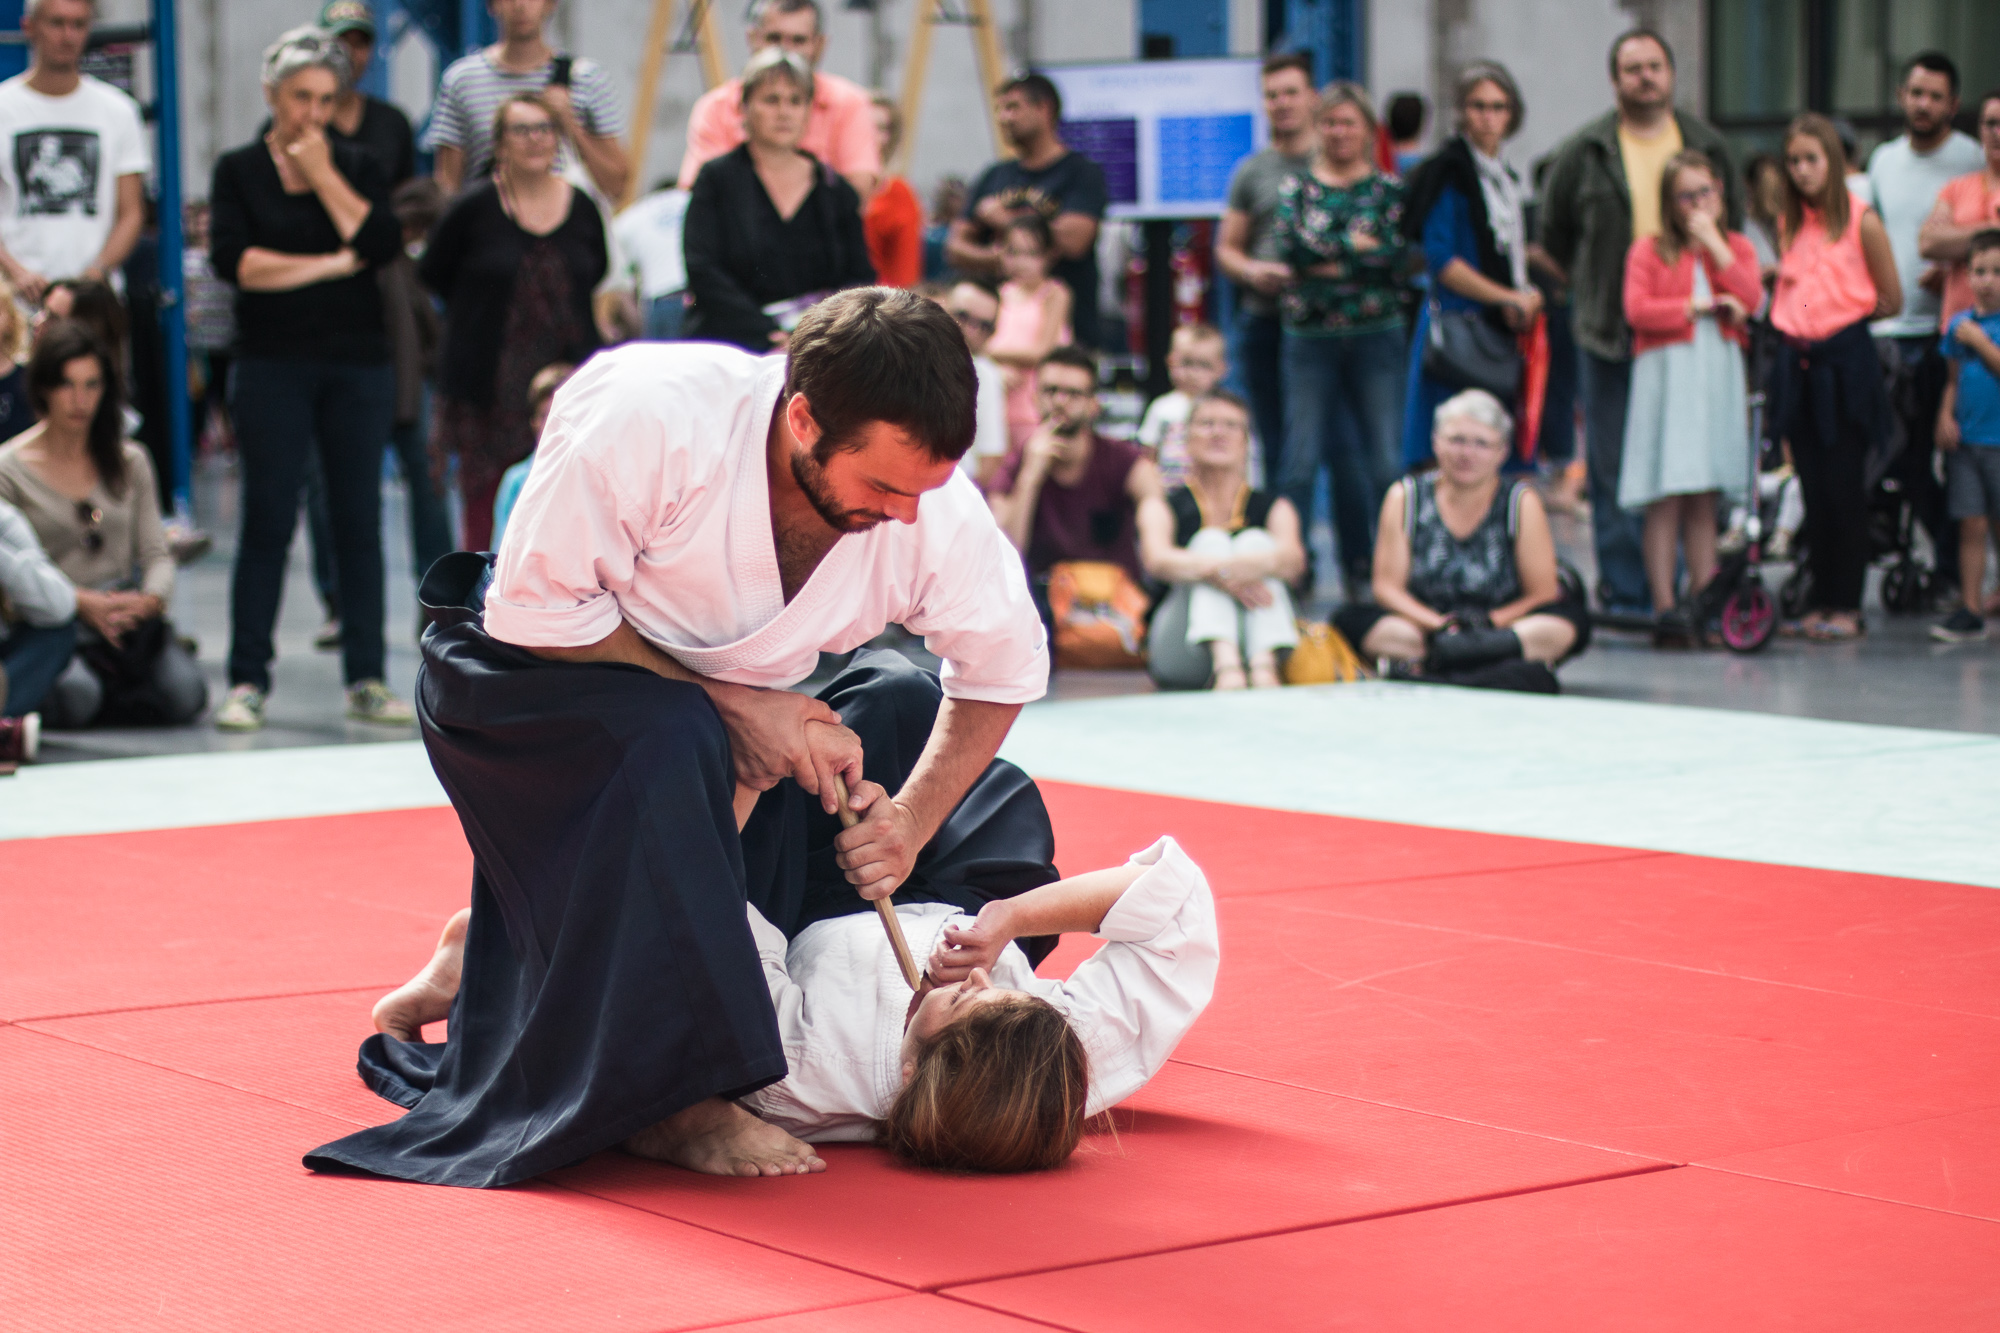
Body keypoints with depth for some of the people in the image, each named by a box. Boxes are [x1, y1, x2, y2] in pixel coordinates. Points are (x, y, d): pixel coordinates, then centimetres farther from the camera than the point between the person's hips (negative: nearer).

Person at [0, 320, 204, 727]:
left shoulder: (131, 461, 12)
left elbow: (156, 553, 10)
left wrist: (151, 598, -13)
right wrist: (80, 602, -19)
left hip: (127, 613, 4)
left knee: (185, 696, -24)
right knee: (75, 698, -35)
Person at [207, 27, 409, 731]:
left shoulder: (357, 166, 11)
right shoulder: (239, 170, 5)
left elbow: (383, 244, -6)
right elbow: (232, 258, -10)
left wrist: (324, 175, -7)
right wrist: (329, 264, -10)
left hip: (359, 363, 2)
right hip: (273, 364, -2)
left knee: (360, 520, 2)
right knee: (267, 521, -3)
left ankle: (366, 679, 6)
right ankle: (247, 681, 2)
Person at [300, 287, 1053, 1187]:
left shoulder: (931, 509, -22)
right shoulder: (643, 418, -36)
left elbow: (1004, 664, -3)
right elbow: (536, 611, -26)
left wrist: (912, 823, -16)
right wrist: (725, 700, -30)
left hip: (728, 721, 6)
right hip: (531, 681, -6)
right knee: (671, 749, -39)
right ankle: (667, 1099, -28)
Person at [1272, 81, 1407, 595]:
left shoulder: (1389, 188, 7)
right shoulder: (1297, 186, 9)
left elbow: (1397, 254, -8)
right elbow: (1289, 244, -8)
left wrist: (1327, 260, -11)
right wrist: (1359, 244, -9)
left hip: (1377, 336, 0)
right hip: (1309, 337, 0)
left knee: (1385, 460, -2)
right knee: (1302, 458, -2)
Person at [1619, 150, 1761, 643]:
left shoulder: (1736, 247, 13)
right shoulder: (1648, 251, 4)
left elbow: (1751, 297, -4)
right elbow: (1636, 309, -9)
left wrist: (1714, 242, -5)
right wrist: (1696, 307, -11)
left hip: (1719, 377, 3)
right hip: (1667, 375, -3)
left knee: (1705, 500, 8)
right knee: (1666, 497, -8)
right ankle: (1665, 606, -8)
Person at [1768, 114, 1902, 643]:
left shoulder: (1861, 222, -4)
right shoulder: (1789, 224, 11)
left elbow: (1891, 300, 0)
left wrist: (1840, 318, 7)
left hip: (1845, 364, -5)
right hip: (1798, 362, 5)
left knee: (1843, 488, -3)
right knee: (1813, 488, 7)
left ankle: (1847, 605, 3)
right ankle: (1823, 599, 14)